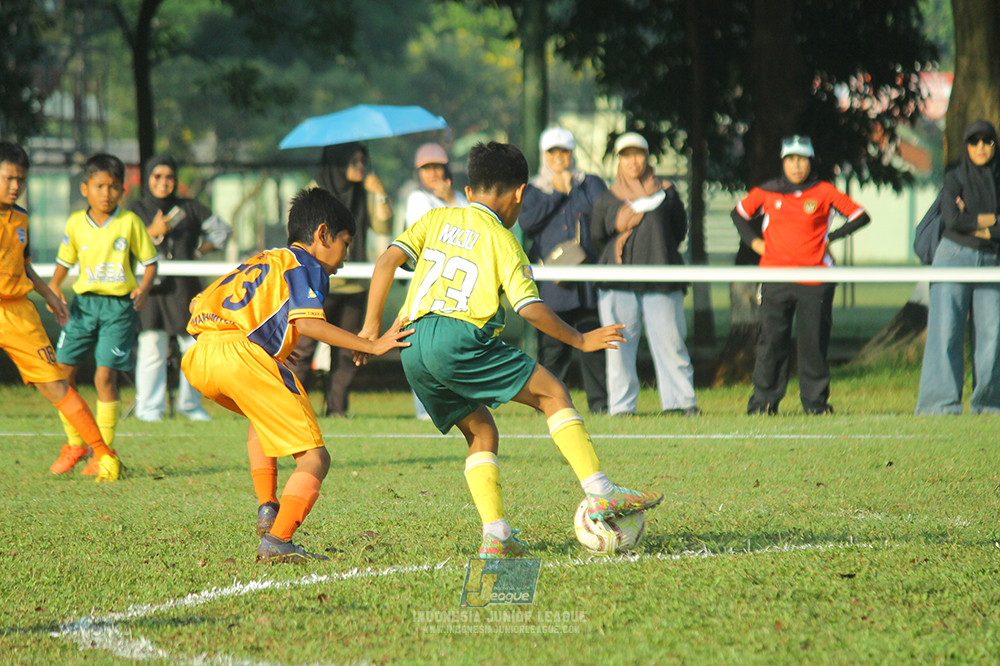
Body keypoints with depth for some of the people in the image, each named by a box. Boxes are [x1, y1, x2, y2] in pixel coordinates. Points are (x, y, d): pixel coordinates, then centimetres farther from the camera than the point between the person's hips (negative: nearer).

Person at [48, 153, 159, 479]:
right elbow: (64, 261, 16)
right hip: (83, 302, 4)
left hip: (119, 306, -4)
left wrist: (144, 288, -14)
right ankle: (75, 443, 18)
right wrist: (54, 286, -2)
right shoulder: (76, 223, 4)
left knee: (105, 375, -13)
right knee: (63, 371, 0)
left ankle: (105, 452, 0)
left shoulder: (130, 222, -4)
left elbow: (150, 262, 3)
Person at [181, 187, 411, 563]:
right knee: (314, 458, 0)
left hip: (197, 359, 8)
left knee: (262, 415, 38)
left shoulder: (260, 261, 33)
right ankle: (276, 540, -19)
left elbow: (199, 304, 31)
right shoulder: (306, 264, 11)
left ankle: (267, 508, 22)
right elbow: (306, 322, -6)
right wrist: (372, 346, -4)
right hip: (244, 356, -8)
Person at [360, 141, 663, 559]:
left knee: (481, 433, 18)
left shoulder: (436, 220, 21)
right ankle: (600, 493, -8)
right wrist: (580, 340, 10)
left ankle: (495, 535, 5)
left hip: (412, 349, 6)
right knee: (552, 394, 2)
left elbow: (387, 261, 10)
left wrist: (372, 326, 13)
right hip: (459, 337, -6)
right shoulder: (502, 241, 7)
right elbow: (530, 309, -1)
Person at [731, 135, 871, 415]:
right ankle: (764, 400, 5)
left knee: (814, 341, 0)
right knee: (771, 341, -2)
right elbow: (739, 213, 24)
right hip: (776, 280, 1)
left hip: (815, 283, -1)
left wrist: (831, 237, 0)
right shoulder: (767, 192, 8)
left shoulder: (824, 192, 3)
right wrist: (753, 241, 10)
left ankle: (815, 400, 10)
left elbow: (860, 216, 7)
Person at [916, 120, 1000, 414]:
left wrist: (974, 224, -9)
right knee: (946, 331, -11)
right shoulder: (955, 179, 1)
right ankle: (943, 402, -13)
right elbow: (952, 219, -15)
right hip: (954, 258, -3)